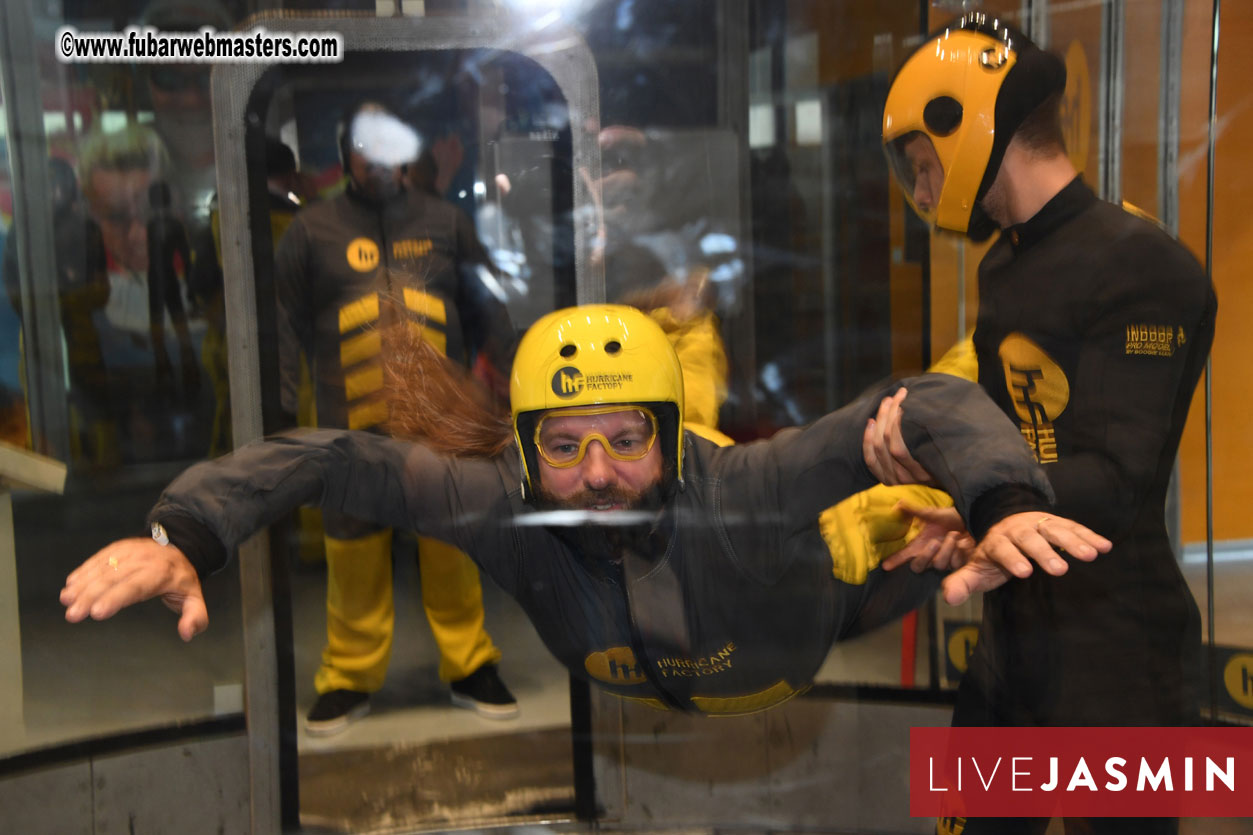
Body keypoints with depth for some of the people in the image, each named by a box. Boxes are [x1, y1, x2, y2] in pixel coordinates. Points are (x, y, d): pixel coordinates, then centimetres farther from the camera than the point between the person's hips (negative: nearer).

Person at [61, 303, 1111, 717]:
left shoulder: (739, 493, -46)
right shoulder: (505, 506, -40)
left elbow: (934, 403, -45)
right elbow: (323, 459, -41)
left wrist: (1007, 506, -64)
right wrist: (184, 536, -57)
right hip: (630, 709, 2)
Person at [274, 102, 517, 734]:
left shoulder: (443, 224, 13)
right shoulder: (312, 231, 8)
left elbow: (484, 309, 20)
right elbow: (286, 324, 10)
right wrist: (284, 406, 4)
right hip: (352, 425, -1)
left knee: (453, 546, 5)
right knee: (355, 554, 3)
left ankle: (468, 665, 20)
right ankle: (350, 677, 18)